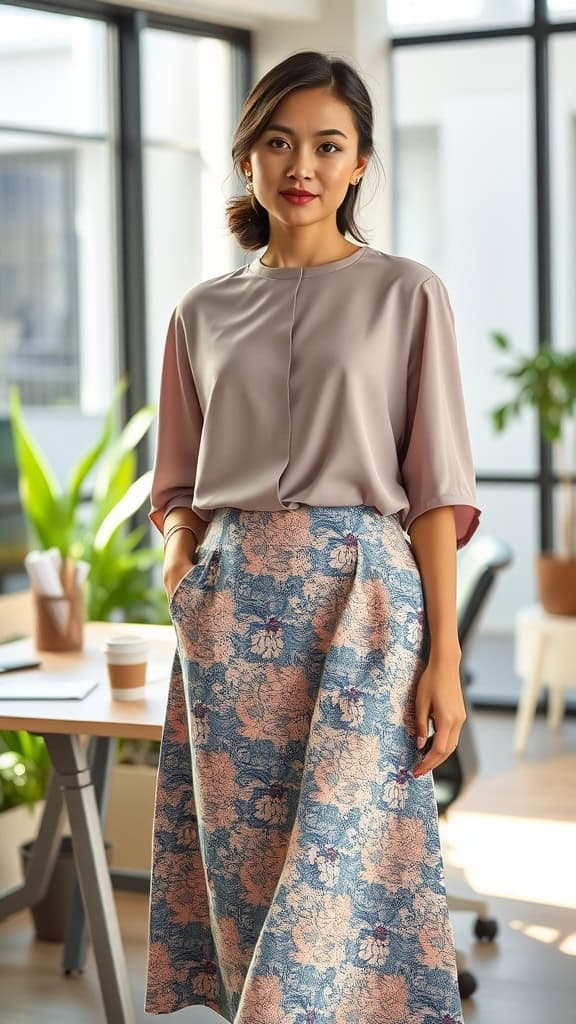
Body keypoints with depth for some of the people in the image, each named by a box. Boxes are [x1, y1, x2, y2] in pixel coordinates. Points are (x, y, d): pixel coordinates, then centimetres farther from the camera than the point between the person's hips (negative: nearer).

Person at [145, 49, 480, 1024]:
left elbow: (436, 488, -1)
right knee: (245, 869, 4)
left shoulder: (406, 294, 3)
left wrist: (443, 655, -7)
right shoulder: (202, 312, 13)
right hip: (230, 607, 4)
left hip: (362, 597, -3)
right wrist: (179, 553, -2)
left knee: (335, 866, -9)